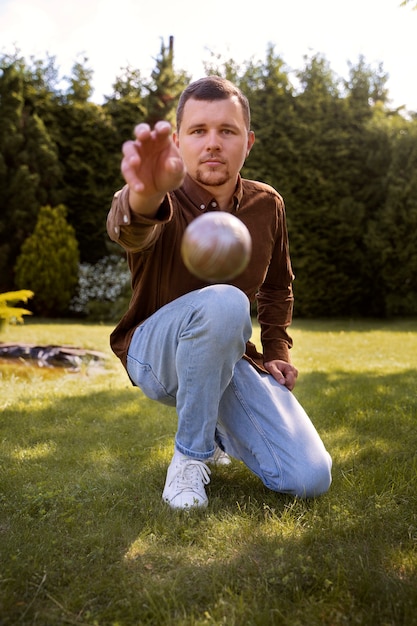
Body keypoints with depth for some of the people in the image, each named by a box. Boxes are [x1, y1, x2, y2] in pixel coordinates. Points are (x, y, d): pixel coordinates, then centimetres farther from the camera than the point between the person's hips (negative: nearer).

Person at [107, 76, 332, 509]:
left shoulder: (266, 206, -2)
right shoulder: (166, 203, -18)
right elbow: (127, 230, -45)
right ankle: (190, 456, -18)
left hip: (230, 357, 4)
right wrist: (145, 195, -69)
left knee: (310, 478, -10)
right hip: (156, 355, -4)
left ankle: (219, 432, 21)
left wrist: (277, 352, 5)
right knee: (224, 303, -39)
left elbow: (277, 286, 16)